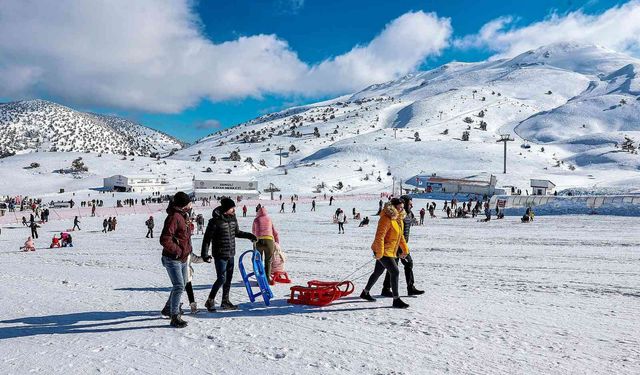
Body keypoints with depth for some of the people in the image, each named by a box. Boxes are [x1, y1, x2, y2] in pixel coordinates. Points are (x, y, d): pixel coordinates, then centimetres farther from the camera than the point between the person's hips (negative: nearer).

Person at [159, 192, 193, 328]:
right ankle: (175, 317, -5)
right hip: (172, 259, -10)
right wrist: (178, 251, -20)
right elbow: (164, 240, -25)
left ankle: (168, 309, 37)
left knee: (181, 285, 19)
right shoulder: (174, 217, -19)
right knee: (179, 286, -13)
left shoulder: (183, 216, 12)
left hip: (183, 259, 10)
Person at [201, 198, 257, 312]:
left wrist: (248, 235, 10)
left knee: (229, 278, 12)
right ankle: (210, 301, 8)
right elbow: (207, 238, -12)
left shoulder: (233, 219, 4)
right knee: (221, 278, -9)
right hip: (220, 255, -7)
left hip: (230, 254, 7)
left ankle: (225, 301, 25)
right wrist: (204, 254, -14)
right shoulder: (215, 221, -17)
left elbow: (237, 232, 21)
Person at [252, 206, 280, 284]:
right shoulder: (269, 219, 15)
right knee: (268, 261, 12)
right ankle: (268, 278, 9)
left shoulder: (256, 220, 12)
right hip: (269, 240, 0)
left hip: (258, 241, 0)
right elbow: (275, 232, 16)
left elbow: (253, 232, 22)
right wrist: (277, 242, 26)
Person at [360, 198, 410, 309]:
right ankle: (396, 300, -4)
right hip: (383, 251, -10)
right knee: (395, 272, -12)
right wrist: (379, 253, -24)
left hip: (390, 251, 10)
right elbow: (379, 237, -24)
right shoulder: (386, 219, -21)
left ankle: (365, 293, 35)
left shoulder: (398, 219, 10)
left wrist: (405, 249, 18)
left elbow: (400, 235, 21)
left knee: (378, 272, 19)